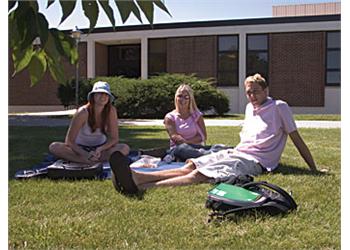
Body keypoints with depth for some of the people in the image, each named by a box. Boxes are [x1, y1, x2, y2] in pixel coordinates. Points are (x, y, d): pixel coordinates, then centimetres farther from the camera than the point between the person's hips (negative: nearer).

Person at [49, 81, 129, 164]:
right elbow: (69, 141, -20)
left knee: (125, 148, -27)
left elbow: (114, 138, -10)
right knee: (54, 147, -28)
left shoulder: (111, 111, -15)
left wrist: (100, 149, -30)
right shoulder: (83, 112, -20)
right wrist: (86, 154, -36)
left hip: (101, 148, 2)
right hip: (81, 148, -1)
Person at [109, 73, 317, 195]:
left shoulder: (279, 107, 0)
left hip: (254, 161, -8)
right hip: (235, 153, 8)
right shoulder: (250, 108, 22)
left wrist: (314, 169, 3)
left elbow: (296, 138, 1)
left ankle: (141, 187, -45)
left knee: (200, 174, -28)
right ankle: (136, 177, -34)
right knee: (190, 166, -16)